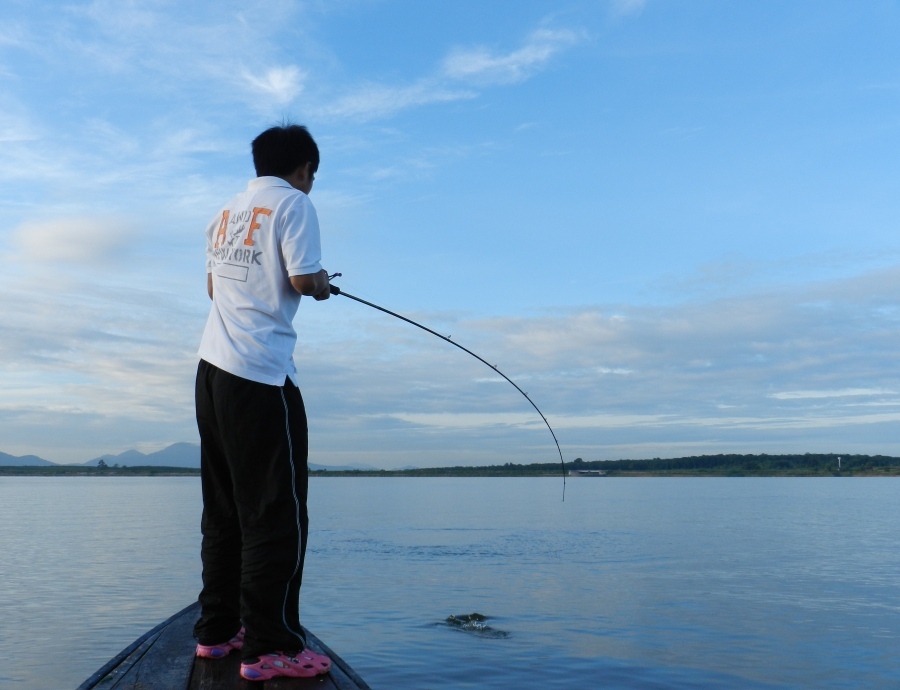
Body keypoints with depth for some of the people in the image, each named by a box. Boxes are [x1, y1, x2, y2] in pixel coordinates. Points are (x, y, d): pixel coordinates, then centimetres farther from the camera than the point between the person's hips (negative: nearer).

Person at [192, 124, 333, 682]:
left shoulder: (228, 212, 18)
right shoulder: (293, 203, -4)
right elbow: (304, 280, -13)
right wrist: (323, 285, 7)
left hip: (214, 368, 9)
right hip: (261, 373, -8)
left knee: (224, 508, 13)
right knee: (278, 513, -5)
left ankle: (218, 629, 19)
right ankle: (269, 647, -2)